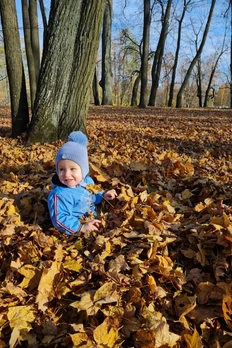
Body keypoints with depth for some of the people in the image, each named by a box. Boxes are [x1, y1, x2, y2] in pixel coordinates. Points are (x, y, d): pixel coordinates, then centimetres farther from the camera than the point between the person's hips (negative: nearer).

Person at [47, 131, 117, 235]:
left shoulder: (87, 181, 1)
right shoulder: (59, 195, -25)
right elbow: (59, 220, -28)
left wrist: (103, 195, 6)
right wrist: (81, 227, -30)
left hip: (93, 222, 8)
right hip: (76, 233, -7)